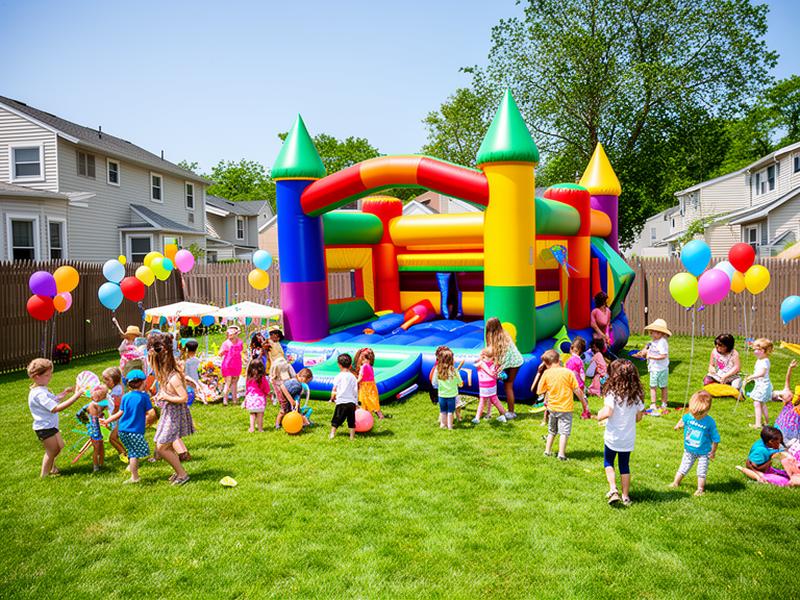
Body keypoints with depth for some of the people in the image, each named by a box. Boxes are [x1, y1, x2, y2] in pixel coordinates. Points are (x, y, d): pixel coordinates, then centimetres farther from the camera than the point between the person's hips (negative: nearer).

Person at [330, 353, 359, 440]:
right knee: (351, 421, 11)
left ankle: (332, 434, -1)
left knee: (336, 420, 5)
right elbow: (355, 391, 8)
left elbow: (334, 390, -1)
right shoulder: (353, 377, 6)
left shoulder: (338, 377, -3)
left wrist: (332, 398, 16)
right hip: (352, 402, 3)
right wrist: (356, 402, 16)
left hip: (341, 402, -3)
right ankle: (352, 436, 11)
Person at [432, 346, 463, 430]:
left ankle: (443, 424, 31)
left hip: (441, 395, 2)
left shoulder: (437, 370, -12)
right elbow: (460, 384, -7)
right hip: (451, 395, -2)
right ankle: (449, 426, 23)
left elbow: (434, 383, -3)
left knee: (443, 411, 19)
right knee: (450, 411, 14)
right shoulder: (454, 371, -17)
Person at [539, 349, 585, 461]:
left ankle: (547, 451, 25)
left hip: (552, 407, 3)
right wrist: (583, 401, 6)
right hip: (565, 408, -3)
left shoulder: (546, 373, -5)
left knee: (551, 431, 20)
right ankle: (561, 454, -1)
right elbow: (577, 390, -7)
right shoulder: (568, 372, -9)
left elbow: (541, 391, 0)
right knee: (564, 432, 3)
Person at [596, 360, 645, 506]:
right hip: (629, 438, 4)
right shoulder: (637, 395, -3)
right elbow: (639, 417, 4)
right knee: (625, 465, 17)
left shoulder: (613, 393, -20)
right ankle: (626, 496, 22)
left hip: (612, 436, -4)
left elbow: (607, 412, -29)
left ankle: (613, 489, -1)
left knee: (608, 463, 16)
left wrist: (599, 415, -8)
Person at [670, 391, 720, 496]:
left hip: (703, 453, -3)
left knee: (701, 472, 6)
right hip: (689, 451, 3)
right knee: (683, 468, 16)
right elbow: (683, 420, 12)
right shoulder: (688, 417, -16)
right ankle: (675, 483, 30)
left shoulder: (710, 422, -23)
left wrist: (713, 452, -6)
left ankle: (700, 489, 22)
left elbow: (715, 439, -12)